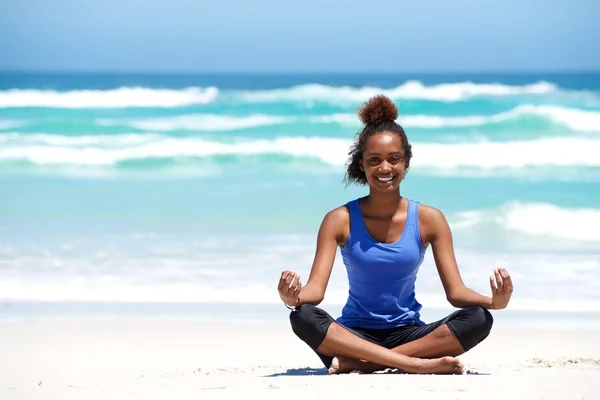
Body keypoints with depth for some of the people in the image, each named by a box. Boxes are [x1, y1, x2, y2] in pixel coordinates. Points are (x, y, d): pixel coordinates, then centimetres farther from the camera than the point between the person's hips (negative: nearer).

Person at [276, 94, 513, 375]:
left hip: (407, 334, 2)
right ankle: (416, 363, -37)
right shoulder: (340, 220, -2)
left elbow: (455, 291, -4)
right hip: (355, 336, -2)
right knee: (302, 316, -33)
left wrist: (494, 301, -26)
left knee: (479, 319, -26)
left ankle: (360, 362, -29)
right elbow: (315, 289, -10)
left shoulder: (429, 220, 1)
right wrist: (292, 298, -35)